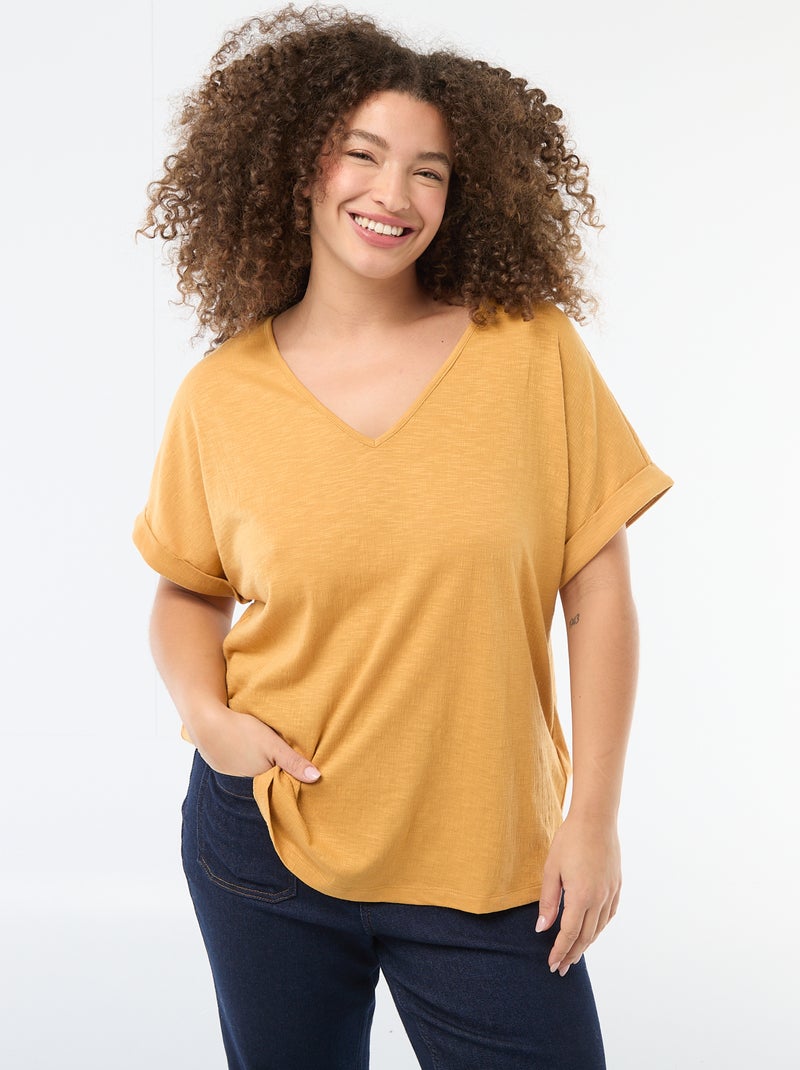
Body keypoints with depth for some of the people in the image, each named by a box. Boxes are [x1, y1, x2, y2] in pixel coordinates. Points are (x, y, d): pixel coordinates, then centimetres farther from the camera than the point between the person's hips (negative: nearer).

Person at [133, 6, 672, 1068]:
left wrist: (595, 816, -5)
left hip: (491, 863, -1)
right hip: (267, 851, 1)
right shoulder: (222, 396, -4)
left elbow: (598, 592, -4)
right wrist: (204, 709, -9)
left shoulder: (532, 350, -7)